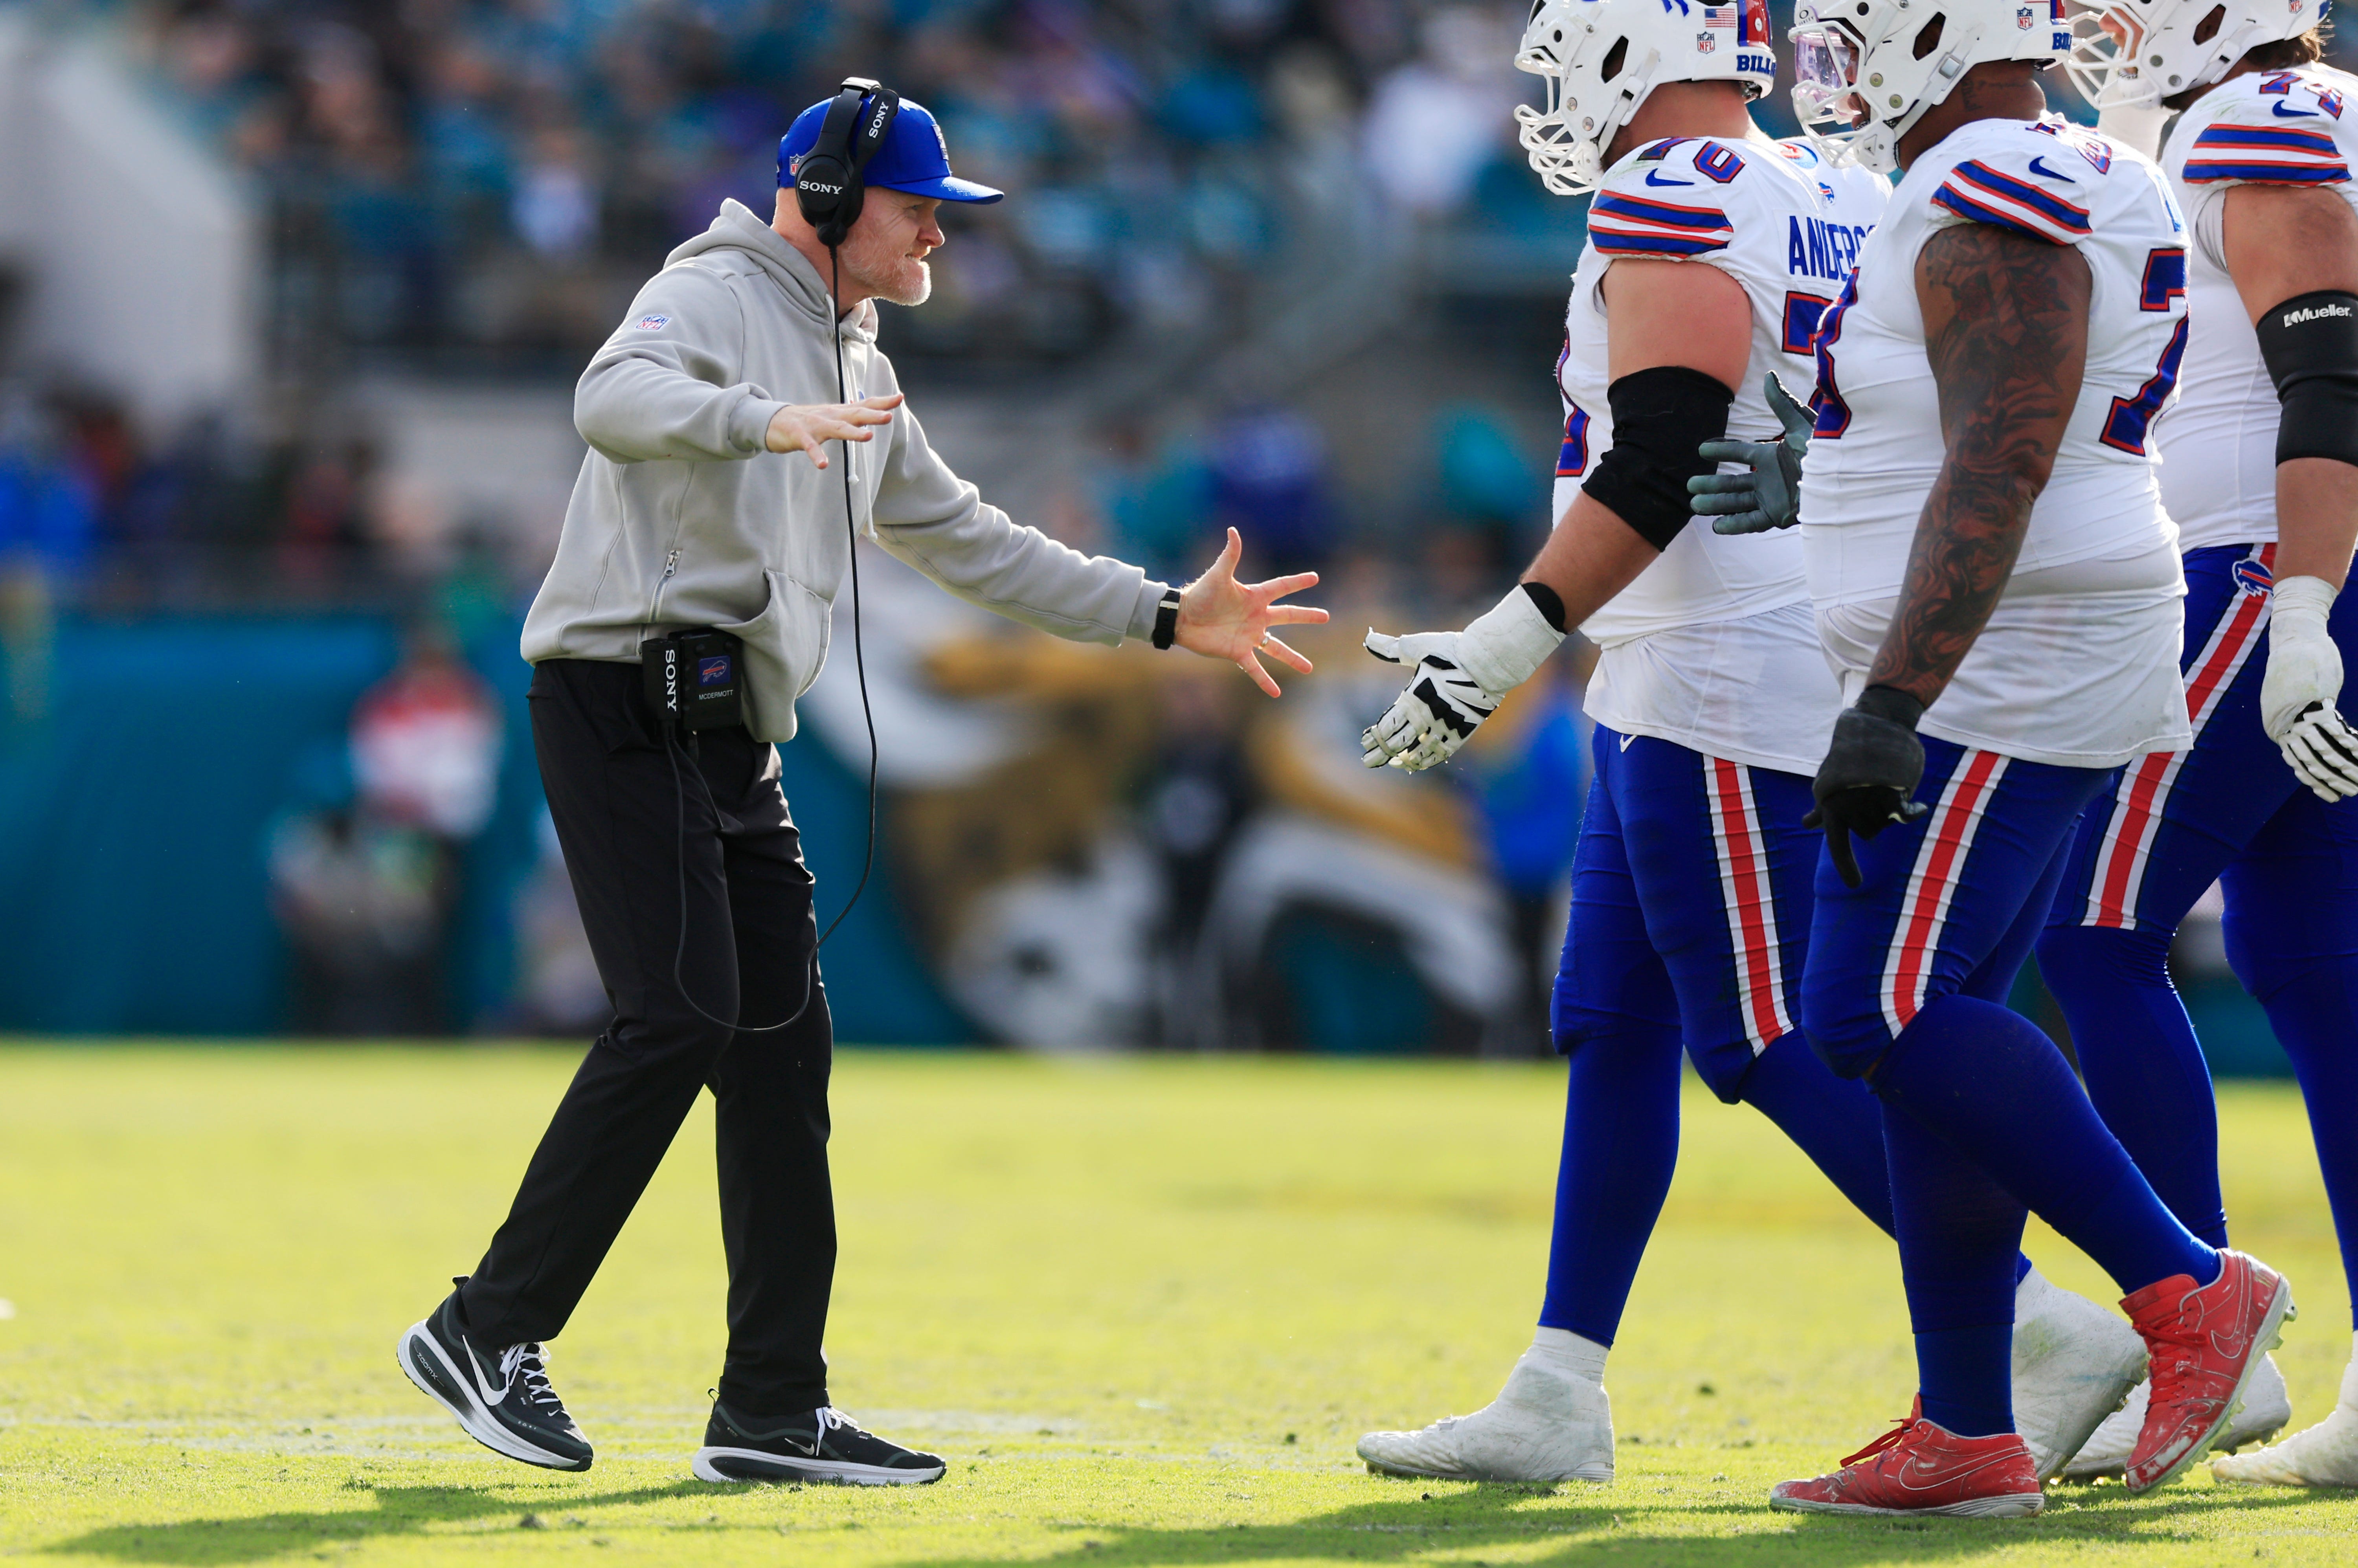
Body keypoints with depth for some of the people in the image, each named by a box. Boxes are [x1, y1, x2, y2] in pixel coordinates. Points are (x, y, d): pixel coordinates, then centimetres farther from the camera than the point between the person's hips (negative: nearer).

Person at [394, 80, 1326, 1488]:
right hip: (628, 699, -10)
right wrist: (768, 422, -47)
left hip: (734, 740, 10)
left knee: (782, 1042, 5)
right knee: (679, 1018, -19)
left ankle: (773, 1413, 7)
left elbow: (963, 538, 29)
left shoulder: (857, 375, 22)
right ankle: (491, 1330, -13)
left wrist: (1164, 617, 24)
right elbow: (614, 398, -29)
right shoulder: (717, 297, -7)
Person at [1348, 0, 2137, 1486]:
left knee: (1767, 1043, -7)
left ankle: (2051, 1336, -7)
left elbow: (1661, 463, -23)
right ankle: (1557, 1397, 11)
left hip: (1723, 686, -10)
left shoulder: (1678, 204, -14)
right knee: (1614, 1025, 10)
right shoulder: (1835, 205, 14)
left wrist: (1509, 641, -24)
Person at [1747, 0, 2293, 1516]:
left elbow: (1997, 477, -25)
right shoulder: (2054, 192, 17)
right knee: (1931, 1023, 8)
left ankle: (2185, 1289, -9)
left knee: (1883, 1018, -13)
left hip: (2009, 670, -11)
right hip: (1998, 690, 11)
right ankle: (1968, 1437, 8)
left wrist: (1890, 706, -30)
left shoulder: (1996, 215, -16)